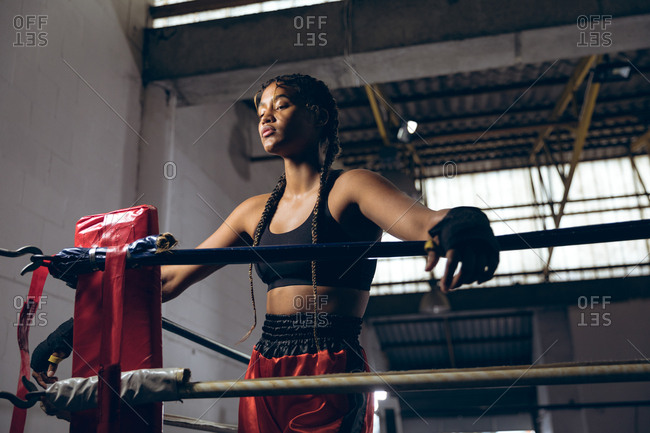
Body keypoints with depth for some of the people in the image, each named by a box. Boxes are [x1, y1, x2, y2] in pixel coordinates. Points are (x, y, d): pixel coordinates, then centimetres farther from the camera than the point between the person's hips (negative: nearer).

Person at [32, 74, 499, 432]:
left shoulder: (350, 189, -2)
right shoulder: (255, 211, 14)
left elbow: (423, 223, -23)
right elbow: (169, 280, 18)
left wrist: (461, 229, -46)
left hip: (331, 376, -5)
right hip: (264, 373, 6)